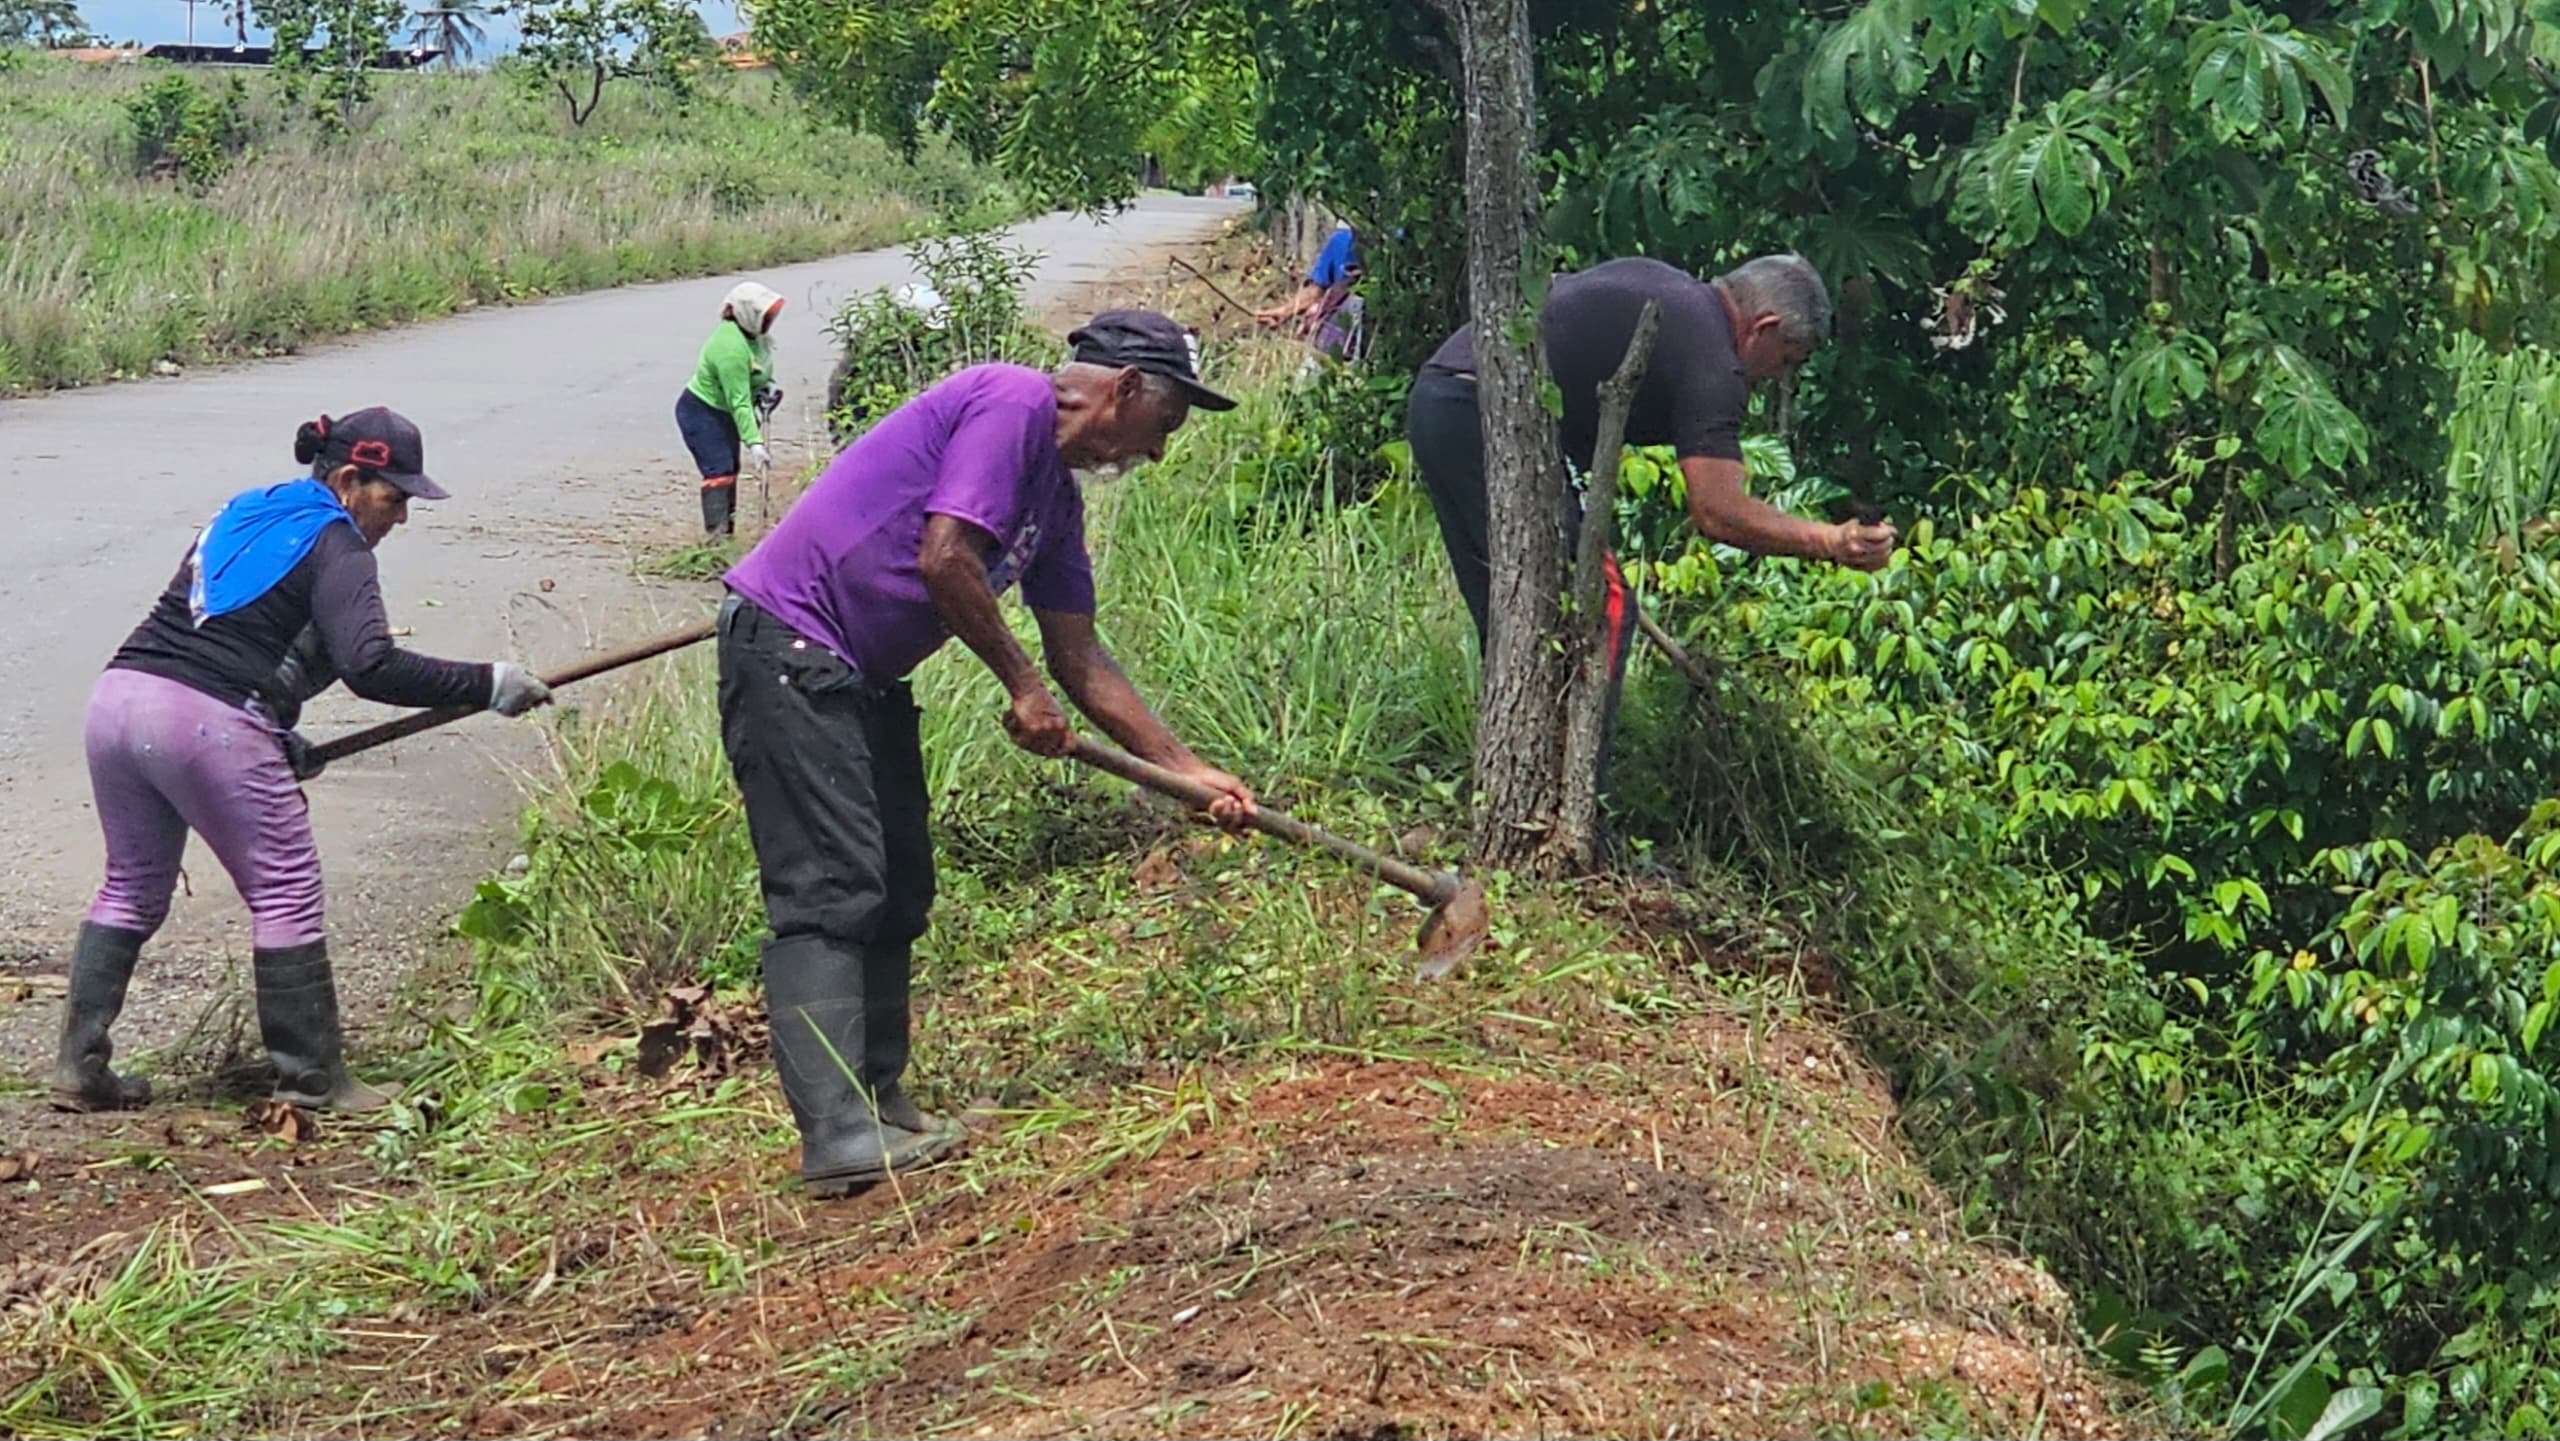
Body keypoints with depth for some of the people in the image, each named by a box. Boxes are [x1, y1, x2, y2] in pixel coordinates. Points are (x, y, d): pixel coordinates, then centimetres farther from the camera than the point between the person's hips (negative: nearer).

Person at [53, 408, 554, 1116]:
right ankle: (313, 1081, 8)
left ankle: (81, 1068, 20)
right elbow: (371, 666, -15)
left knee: (133, 887, 21)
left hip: (118, 693, 8)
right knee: (285, 892, 3)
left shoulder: (240, 516, 23)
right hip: (209, 723, -8)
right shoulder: (334, 546, -1)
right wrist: (486, 685, -11)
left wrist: (274, 737, 24)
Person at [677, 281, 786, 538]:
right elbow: (740, 403, -33)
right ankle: (715, 535, -20)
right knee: (719, 473, -17)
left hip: (722, 412, 10)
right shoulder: (732, 348, -33)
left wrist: (766, 386, -1)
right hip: (700, 412, -10)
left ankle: (727, 531, 26)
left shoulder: (749, 334, -5)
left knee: (730, 470, 15)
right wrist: (754, 442, -34)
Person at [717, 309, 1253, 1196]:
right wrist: (1023, 689, -12)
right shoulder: (1013, 405, -14)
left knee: (898, 891, 10)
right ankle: (835, 1134, -18)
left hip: (863, 674, 10)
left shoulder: (1057, 491, 15)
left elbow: (1079, 657, 18)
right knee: (831, 889, -15)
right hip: (788, 648, -10)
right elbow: (945, 560, -23)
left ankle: (880, 1108, 16)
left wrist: (1189, 770, 15)